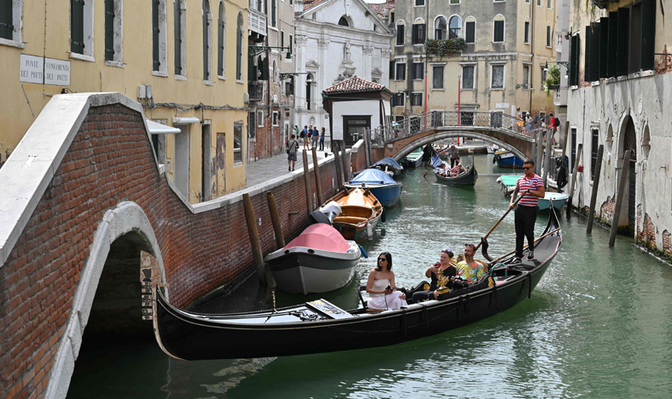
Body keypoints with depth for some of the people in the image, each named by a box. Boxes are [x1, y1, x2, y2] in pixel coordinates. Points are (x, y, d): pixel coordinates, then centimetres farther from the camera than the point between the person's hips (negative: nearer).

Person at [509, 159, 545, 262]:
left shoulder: (537, 179, -6)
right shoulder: (520, 179, 12)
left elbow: (542, 194, -16)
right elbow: (515, 192, 24)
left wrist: (529, 191, -22)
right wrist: (512, 202, 7)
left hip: (530, 210, -5)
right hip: (519, 208, 5)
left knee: (528, 232, 0)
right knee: (519, 233, 5)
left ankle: (531, 249, 27)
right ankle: (518, 255, 9)